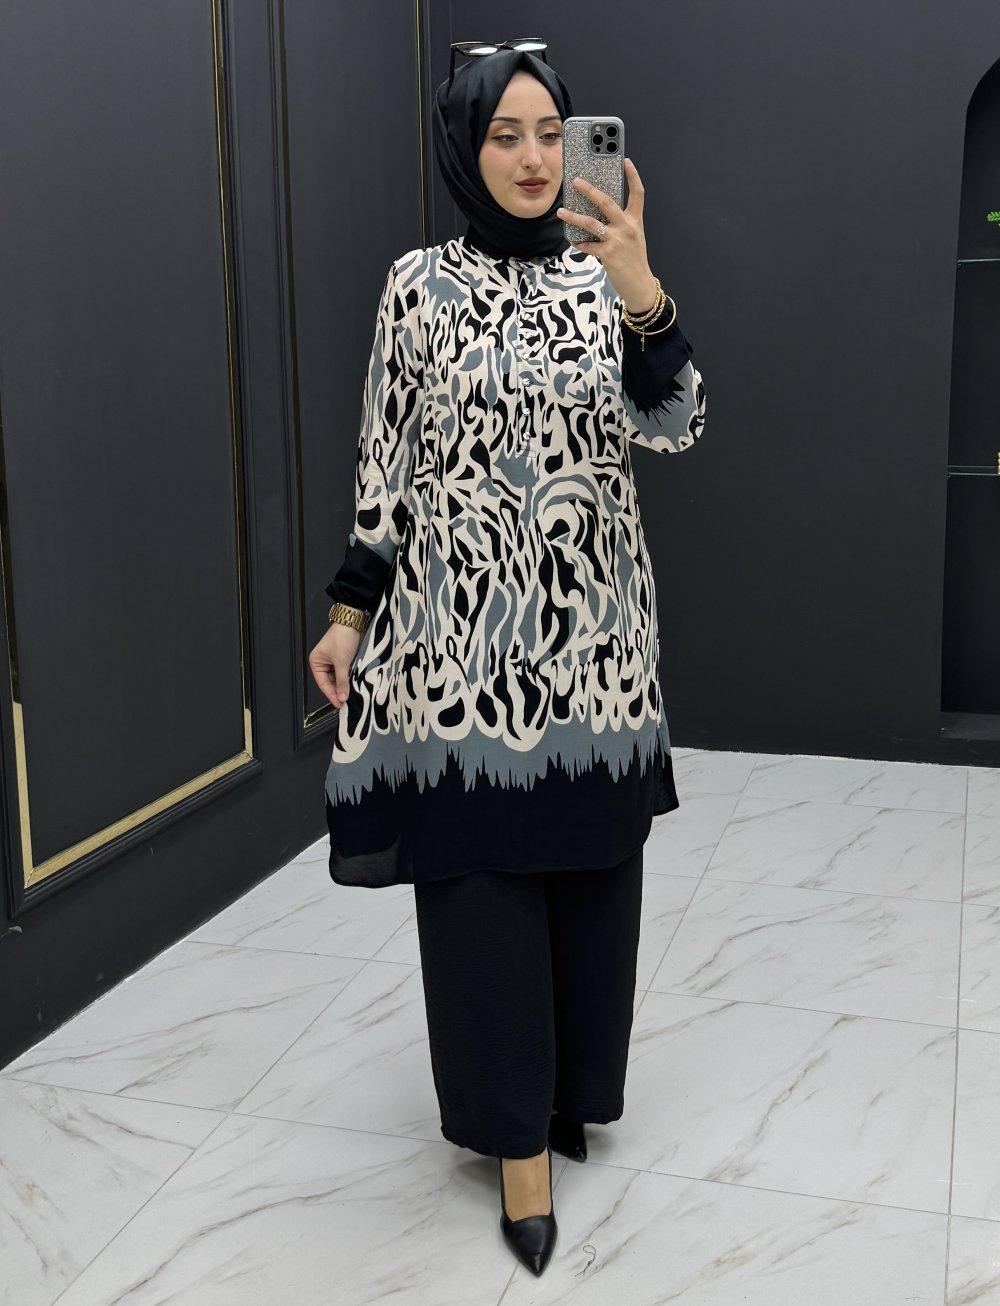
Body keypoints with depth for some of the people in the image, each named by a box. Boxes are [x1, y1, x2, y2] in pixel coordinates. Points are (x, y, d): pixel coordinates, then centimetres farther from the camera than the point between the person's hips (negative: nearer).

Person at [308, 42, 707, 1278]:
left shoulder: (607, 273, 5)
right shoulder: (419, 283, 0)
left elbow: (672, 426, -7)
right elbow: (388, 460, 2)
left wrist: (643, 294, -23)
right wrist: (350, 612, 0)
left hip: (590, 622, 2)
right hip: (463, 625, -2)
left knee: (588, 856, 11)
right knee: (481, 867, 2)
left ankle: (574, 1083, 33)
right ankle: (520, 1128, 19)